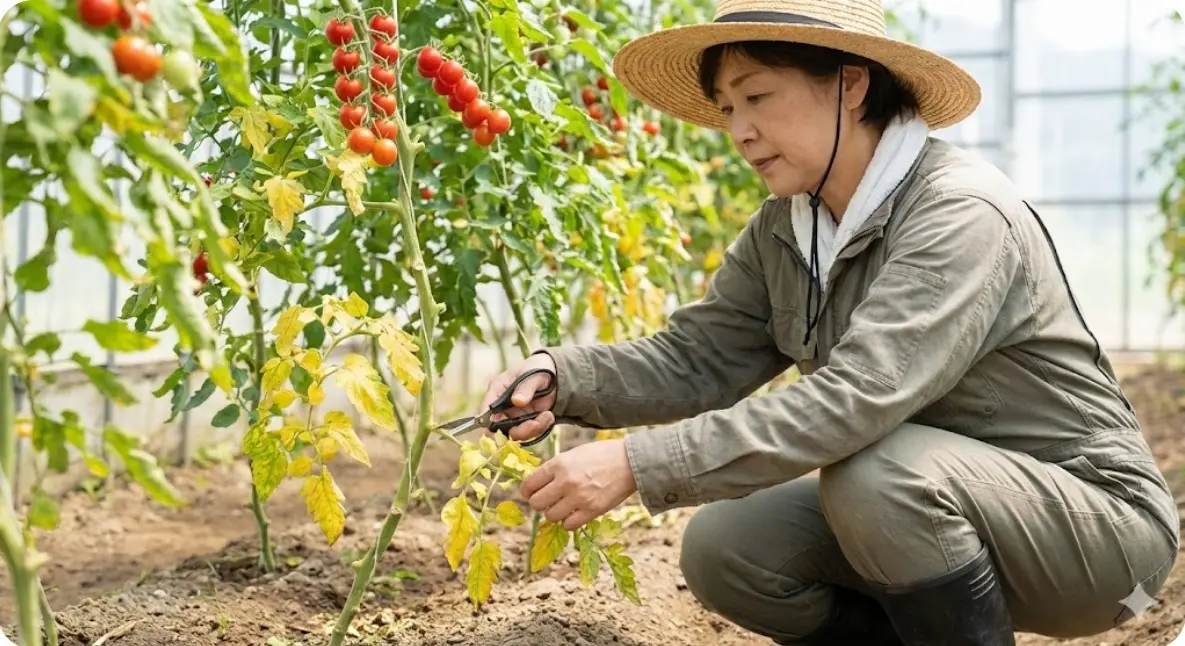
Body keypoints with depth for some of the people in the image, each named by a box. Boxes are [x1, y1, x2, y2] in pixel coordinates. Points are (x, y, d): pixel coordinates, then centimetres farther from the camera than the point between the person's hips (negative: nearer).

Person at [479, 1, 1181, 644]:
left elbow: (854, 399, -37)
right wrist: (563, 376, -21)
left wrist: (637, 465, -40)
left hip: (1094, 519, -7)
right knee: (722, 548, -9)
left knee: (876, 471, -33)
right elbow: (696, 357, -2)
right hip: (929, 511, 8)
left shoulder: (961, 214, -26)